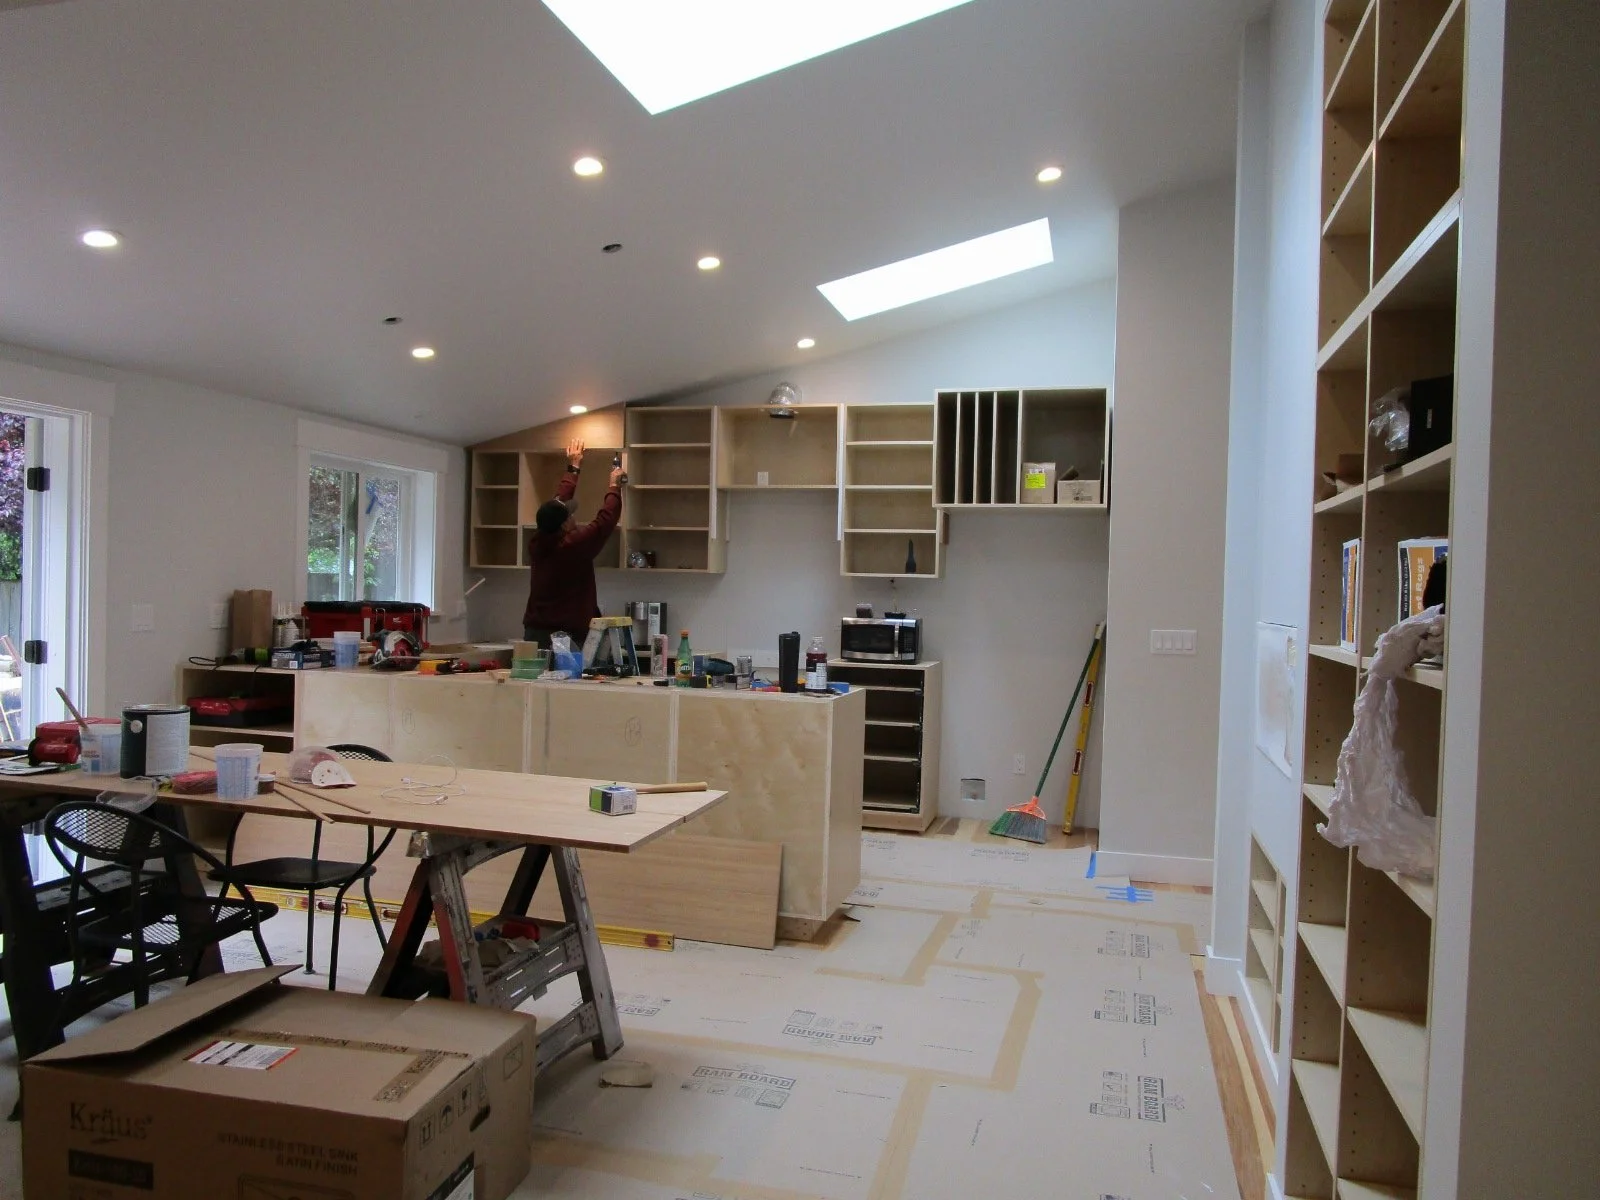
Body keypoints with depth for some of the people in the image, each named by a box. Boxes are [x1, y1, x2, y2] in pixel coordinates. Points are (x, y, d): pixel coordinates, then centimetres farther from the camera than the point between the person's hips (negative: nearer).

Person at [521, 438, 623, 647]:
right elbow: (606, 518, -4)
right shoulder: (574, 546, -16)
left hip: (534, 633, 8)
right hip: (566, 638, -8)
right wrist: (614, 486, 13)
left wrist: (573, 468, 27)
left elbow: (558, 504, 17)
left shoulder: (537, 544, 3)